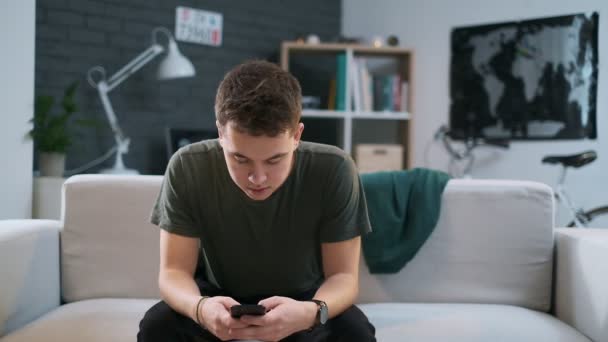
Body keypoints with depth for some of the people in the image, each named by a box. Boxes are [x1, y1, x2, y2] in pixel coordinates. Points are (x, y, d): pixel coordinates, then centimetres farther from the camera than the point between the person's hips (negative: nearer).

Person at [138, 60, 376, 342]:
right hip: (221, 300, 1)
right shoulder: (187, 168, -23)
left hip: (302, 300, 0)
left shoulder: (333, 171, -26)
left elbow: (344, 275, -21)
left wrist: (312, 312, -45)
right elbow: (174, 271, -20)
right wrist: (199, 308, -44)